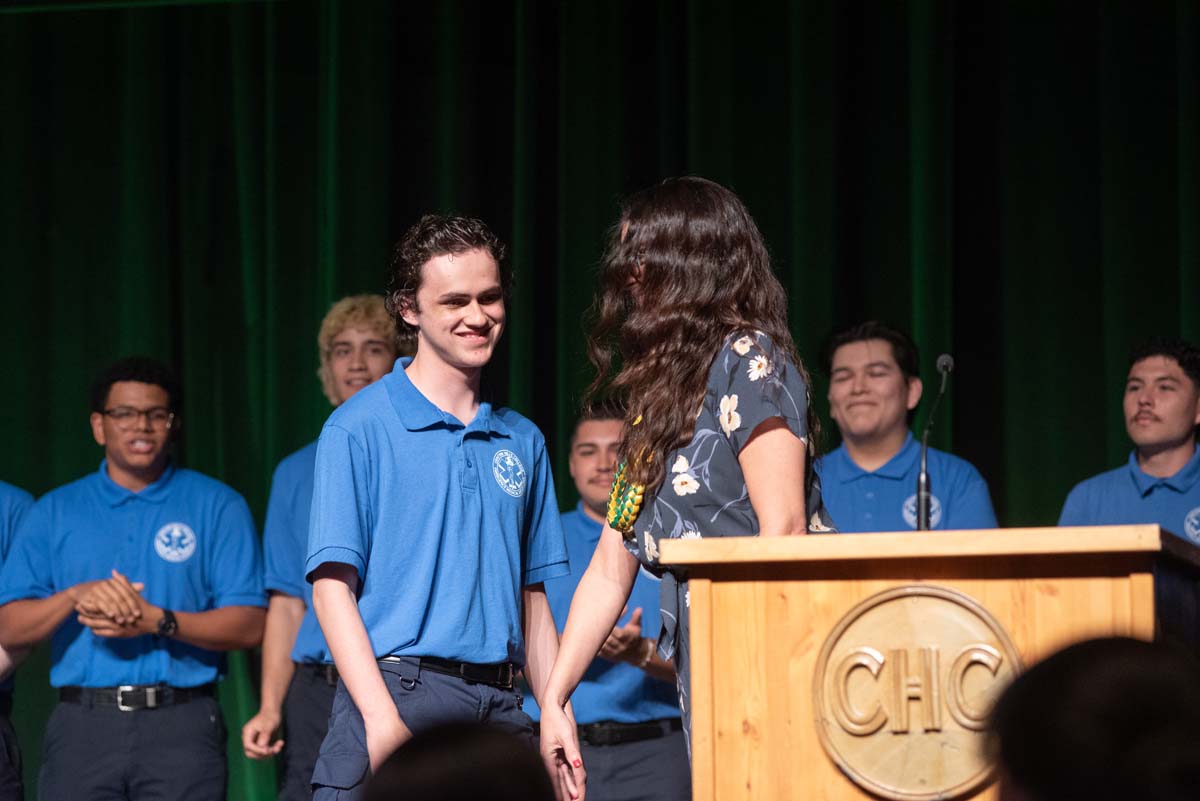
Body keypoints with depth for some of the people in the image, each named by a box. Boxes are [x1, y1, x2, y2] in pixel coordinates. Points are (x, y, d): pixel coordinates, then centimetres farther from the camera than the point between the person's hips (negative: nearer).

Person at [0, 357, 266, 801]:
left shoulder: (218, 506, 8)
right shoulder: (53, 513, 13)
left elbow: (248, 626, -1)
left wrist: (159, 621, -14)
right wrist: (77, 596, -12)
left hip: (181, 730, -2)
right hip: (82, 726, 2)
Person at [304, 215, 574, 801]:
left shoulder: (523, 441, 15)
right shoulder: (359, 428, 0)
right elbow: (332, 586, -6)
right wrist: (382, 718, -16)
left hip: (501, 707, 5)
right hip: (397, 692, -4)